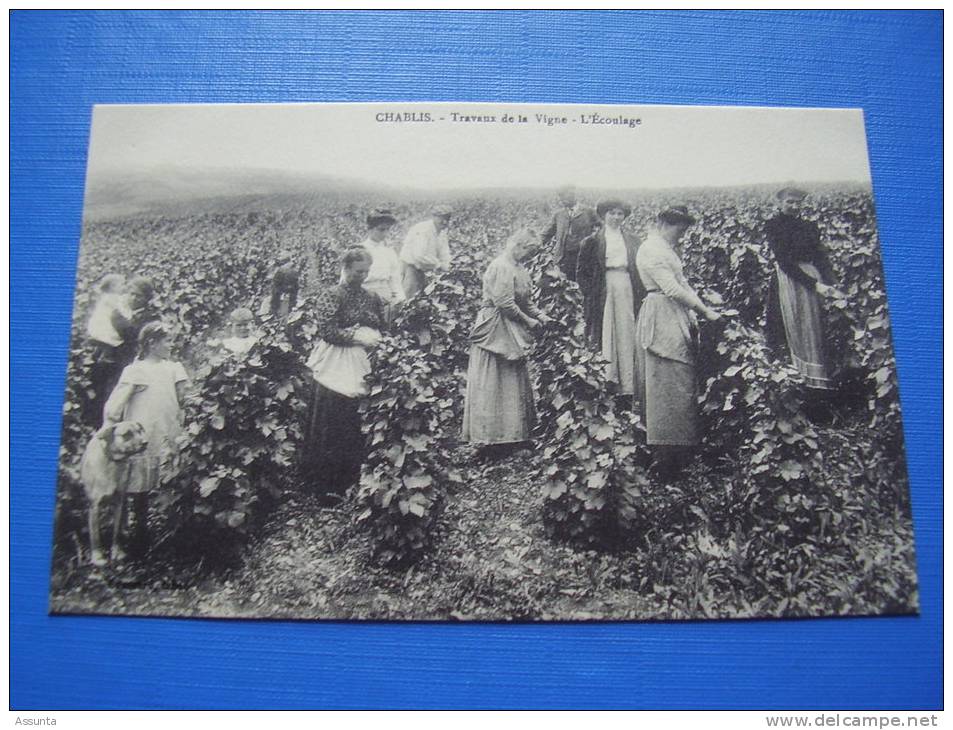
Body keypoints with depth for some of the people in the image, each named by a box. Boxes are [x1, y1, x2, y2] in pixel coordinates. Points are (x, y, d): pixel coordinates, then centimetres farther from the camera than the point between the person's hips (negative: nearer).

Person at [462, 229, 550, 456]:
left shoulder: (516, 267, 12)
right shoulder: (501, 267, -18)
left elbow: (523, 300, 18)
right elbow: (504, 303, -23)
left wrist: (539, 314, 4)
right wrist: (527, 320, -13)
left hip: (511, 334, 10)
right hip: (496, 330, -10)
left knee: (512, 382, 14)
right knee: (492, 384, -3)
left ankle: (510, 431, 24)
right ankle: (489, 435, 4)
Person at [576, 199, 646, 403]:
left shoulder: (631, 241, 14)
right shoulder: (593, 241, 6)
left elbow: (640, 269, 14)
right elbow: (582, 271, 5)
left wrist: (640, 293, 2)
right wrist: (590, 291, -6)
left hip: (626, 288, 2)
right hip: (603, 290, -2)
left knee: (626, 334, 0)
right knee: (604, 335, -3)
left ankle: (627, 386, 2)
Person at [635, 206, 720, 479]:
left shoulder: (665, 249, 19)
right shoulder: (651, 249, -14)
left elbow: (681, 283, 20)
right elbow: (672, 289, -20)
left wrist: (702, 307, 10)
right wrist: (705, 311, -15)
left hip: (676, 319, 10)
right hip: (661, 320, -10)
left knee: (680, 383, 12)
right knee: (668, 385, -8)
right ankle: (667, 459, -3)